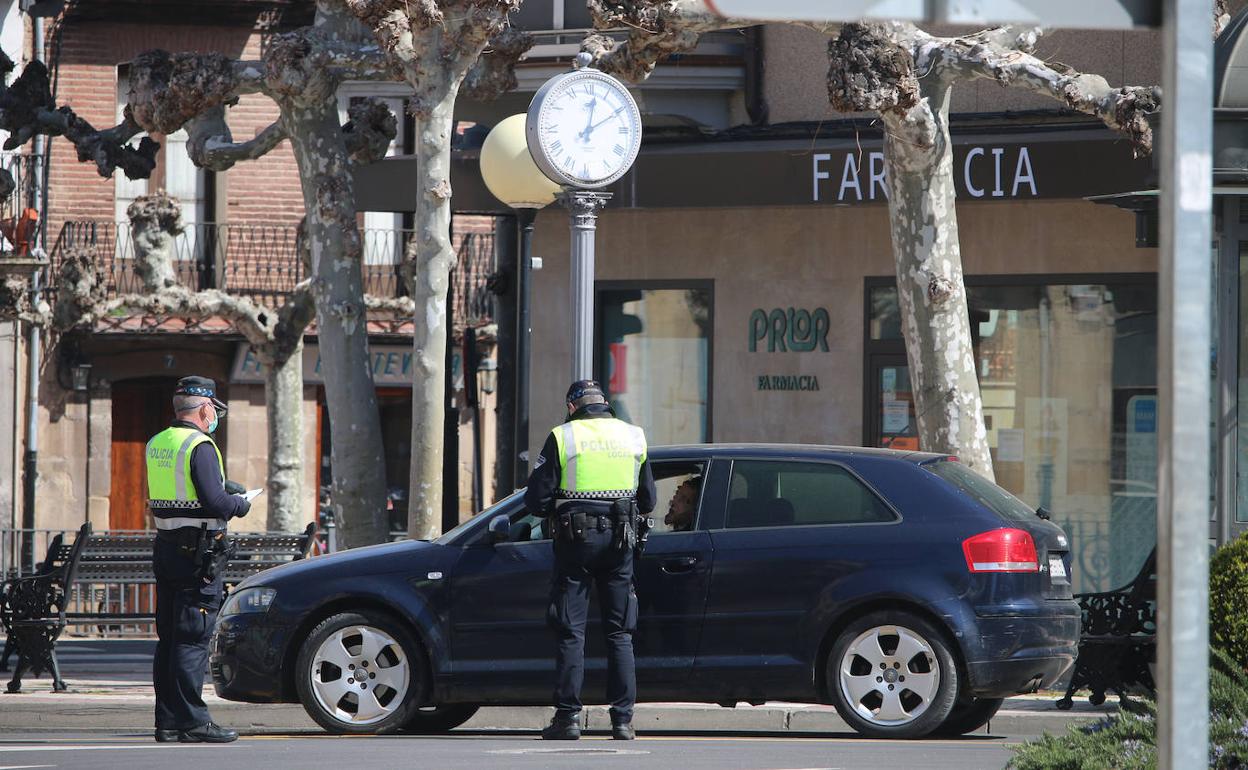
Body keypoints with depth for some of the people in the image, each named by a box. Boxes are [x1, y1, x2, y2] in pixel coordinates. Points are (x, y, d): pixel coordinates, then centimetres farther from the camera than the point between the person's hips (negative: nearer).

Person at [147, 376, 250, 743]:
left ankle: (167, 720, 13)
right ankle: (192, 722, -7)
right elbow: (215, 503, -21)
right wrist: (239, 504, -1)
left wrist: (224, 487, 18)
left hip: (165, 548, 8)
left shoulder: (156, 444, 12)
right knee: (192, 639, -7)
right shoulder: (200, 446, -14)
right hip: (198, 552, -8)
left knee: (168, 637, 11)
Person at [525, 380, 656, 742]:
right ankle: (623, 719, 3)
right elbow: (648, 500, 14)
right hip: (620, 540, 3)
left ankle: (568, 716, -3)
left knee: (571, 633, 1)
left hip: (576, 538, -3)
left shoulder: (562, 437, -2)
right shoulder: (633, 436, 10)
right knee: (620, 633, 7)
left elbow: (536, 500, -3)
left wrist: (557, 509, 18)